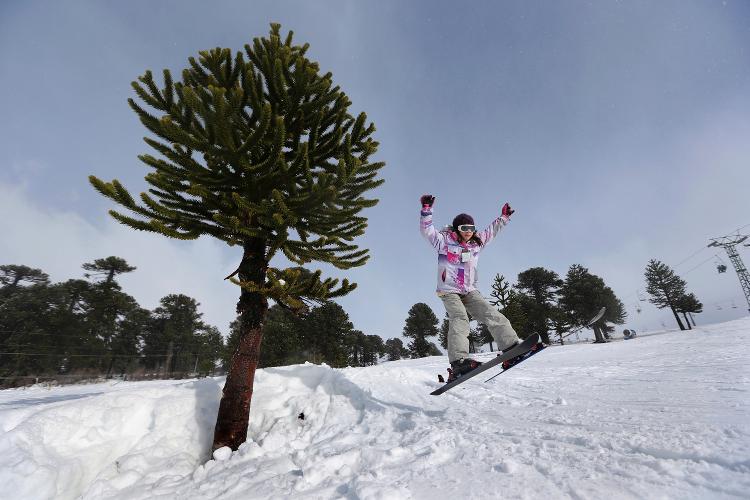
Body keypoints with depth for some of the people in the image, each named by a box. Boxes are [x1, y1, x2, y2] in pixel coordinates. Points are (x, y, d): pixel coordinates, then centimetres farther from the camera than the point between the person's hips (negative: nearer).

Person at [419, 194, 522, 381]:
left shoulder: (476, 243, 16)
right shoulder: (445, 241, 1)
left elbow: (491, 231, 31)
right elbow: (427, 230, -7)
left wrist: (503, 217, 34)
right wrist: (427, 209, -15)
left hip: (470, 291, 6)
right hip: (449, 291, -6)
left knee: (492, 315, -10)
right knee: (459, 319, -27)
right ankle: (458, 361, -39)